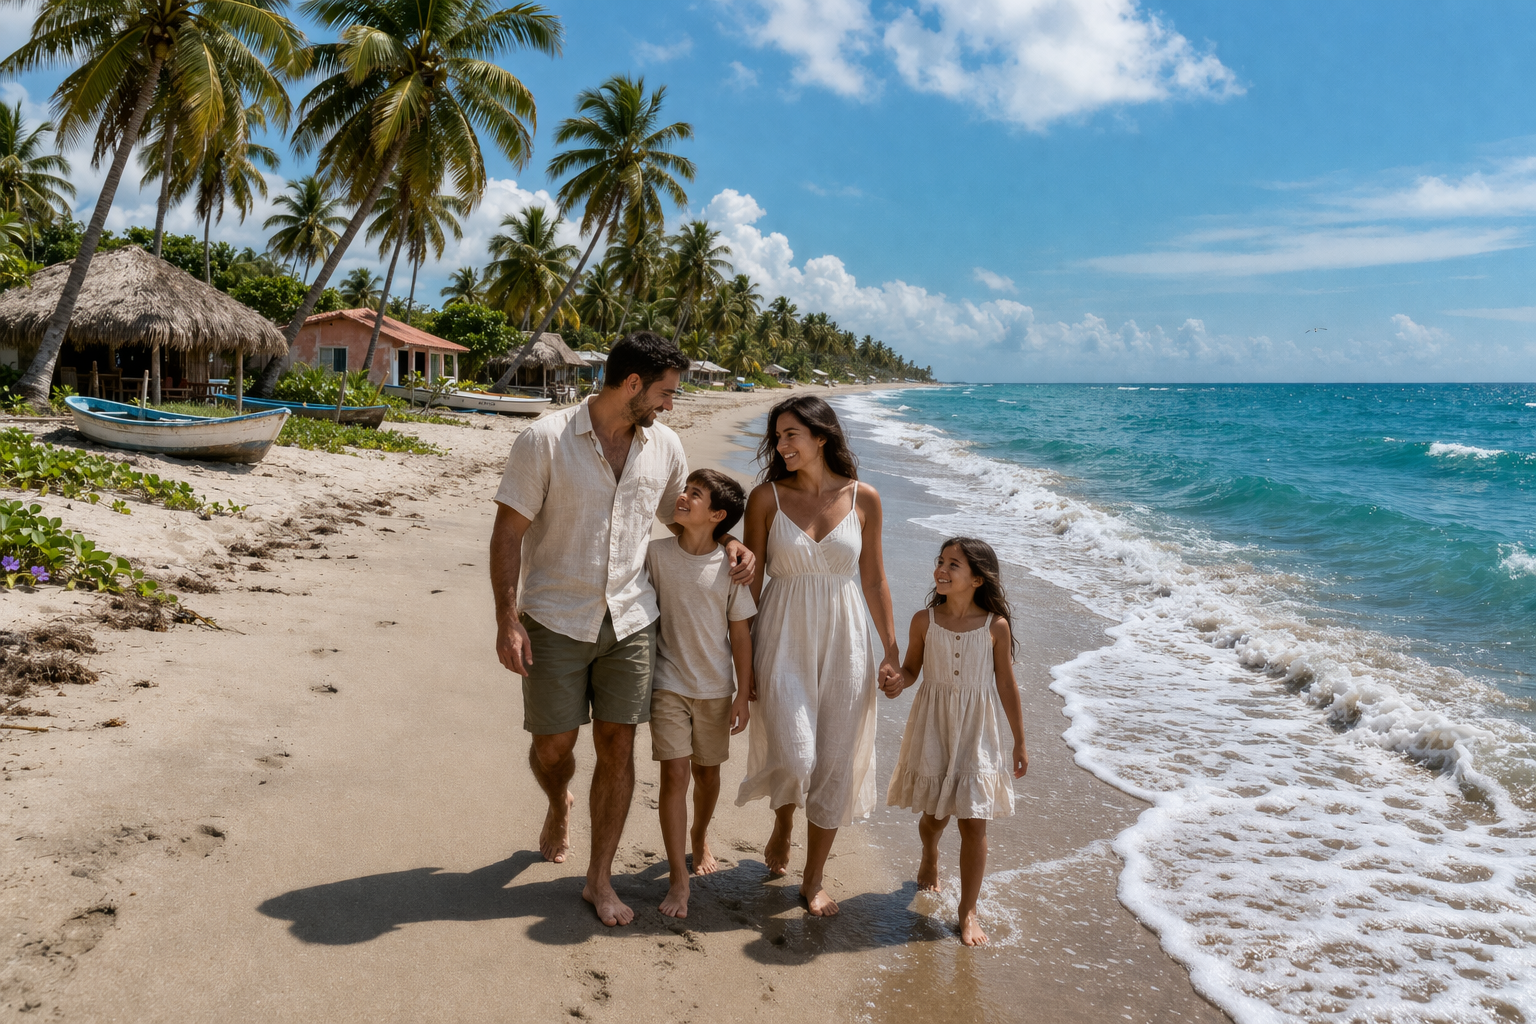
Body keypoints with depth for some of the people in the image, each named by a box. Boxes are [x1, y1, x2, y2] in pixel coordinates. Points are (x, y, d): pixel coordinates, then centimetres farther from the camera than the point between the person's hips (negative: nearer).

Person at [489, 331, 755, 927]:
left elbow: (682, 515, 20)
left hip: (629, 620, 3)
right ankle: (559, 807, 44)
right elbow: (508, 533, -9)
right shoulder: (545, 442, -11)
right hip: (556, 620, -3)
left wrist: (729, 545, 1)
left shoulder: (663, 447, 3)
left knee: (617, 746, 4)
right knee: (553, 744, 6)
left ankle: (600, 880, 19)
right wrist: (507, 620, -15)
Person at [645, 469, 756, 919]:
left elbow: (741, 633, -4)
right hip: (669, 682, -1)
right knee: (675, 772, -6)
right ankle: (678, 879, 2)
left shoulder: (730, 566, -9)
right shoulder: (656, 553, -7)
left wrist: (743, 695, -3)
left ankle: (700, 837, 45)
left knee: (707, 770, 16)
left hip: (715, 687, 1)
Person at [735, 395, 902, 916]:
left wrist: (891, 651, 6)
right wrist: (742, 656, 0)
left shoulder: (862, 499, 0)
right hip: (783, 639, -2)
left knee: (835, 764, 5)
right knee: (794, 757, -12)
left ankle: (814, 878, 24)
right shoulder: (767, 497, -3)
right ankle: (782, 826, 25)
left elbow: (874, 580, 7)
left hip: (843, 642, 2)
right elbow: (751, 579, 1)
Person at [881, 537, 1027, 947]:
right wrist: (897, 681, -19)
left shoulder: (996, 626, -9)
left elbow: (1006, 686, -1)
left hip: (975, 733, -1)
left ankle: (968, 910, 15)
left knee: (974, 822, -1)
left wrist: (1019, 743, 3)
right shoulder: (925, 620, -6)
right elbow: (911, 668, 6)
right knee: (934, 813, 15)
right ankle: (929, 855, 50)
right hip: (932, 728, 1)